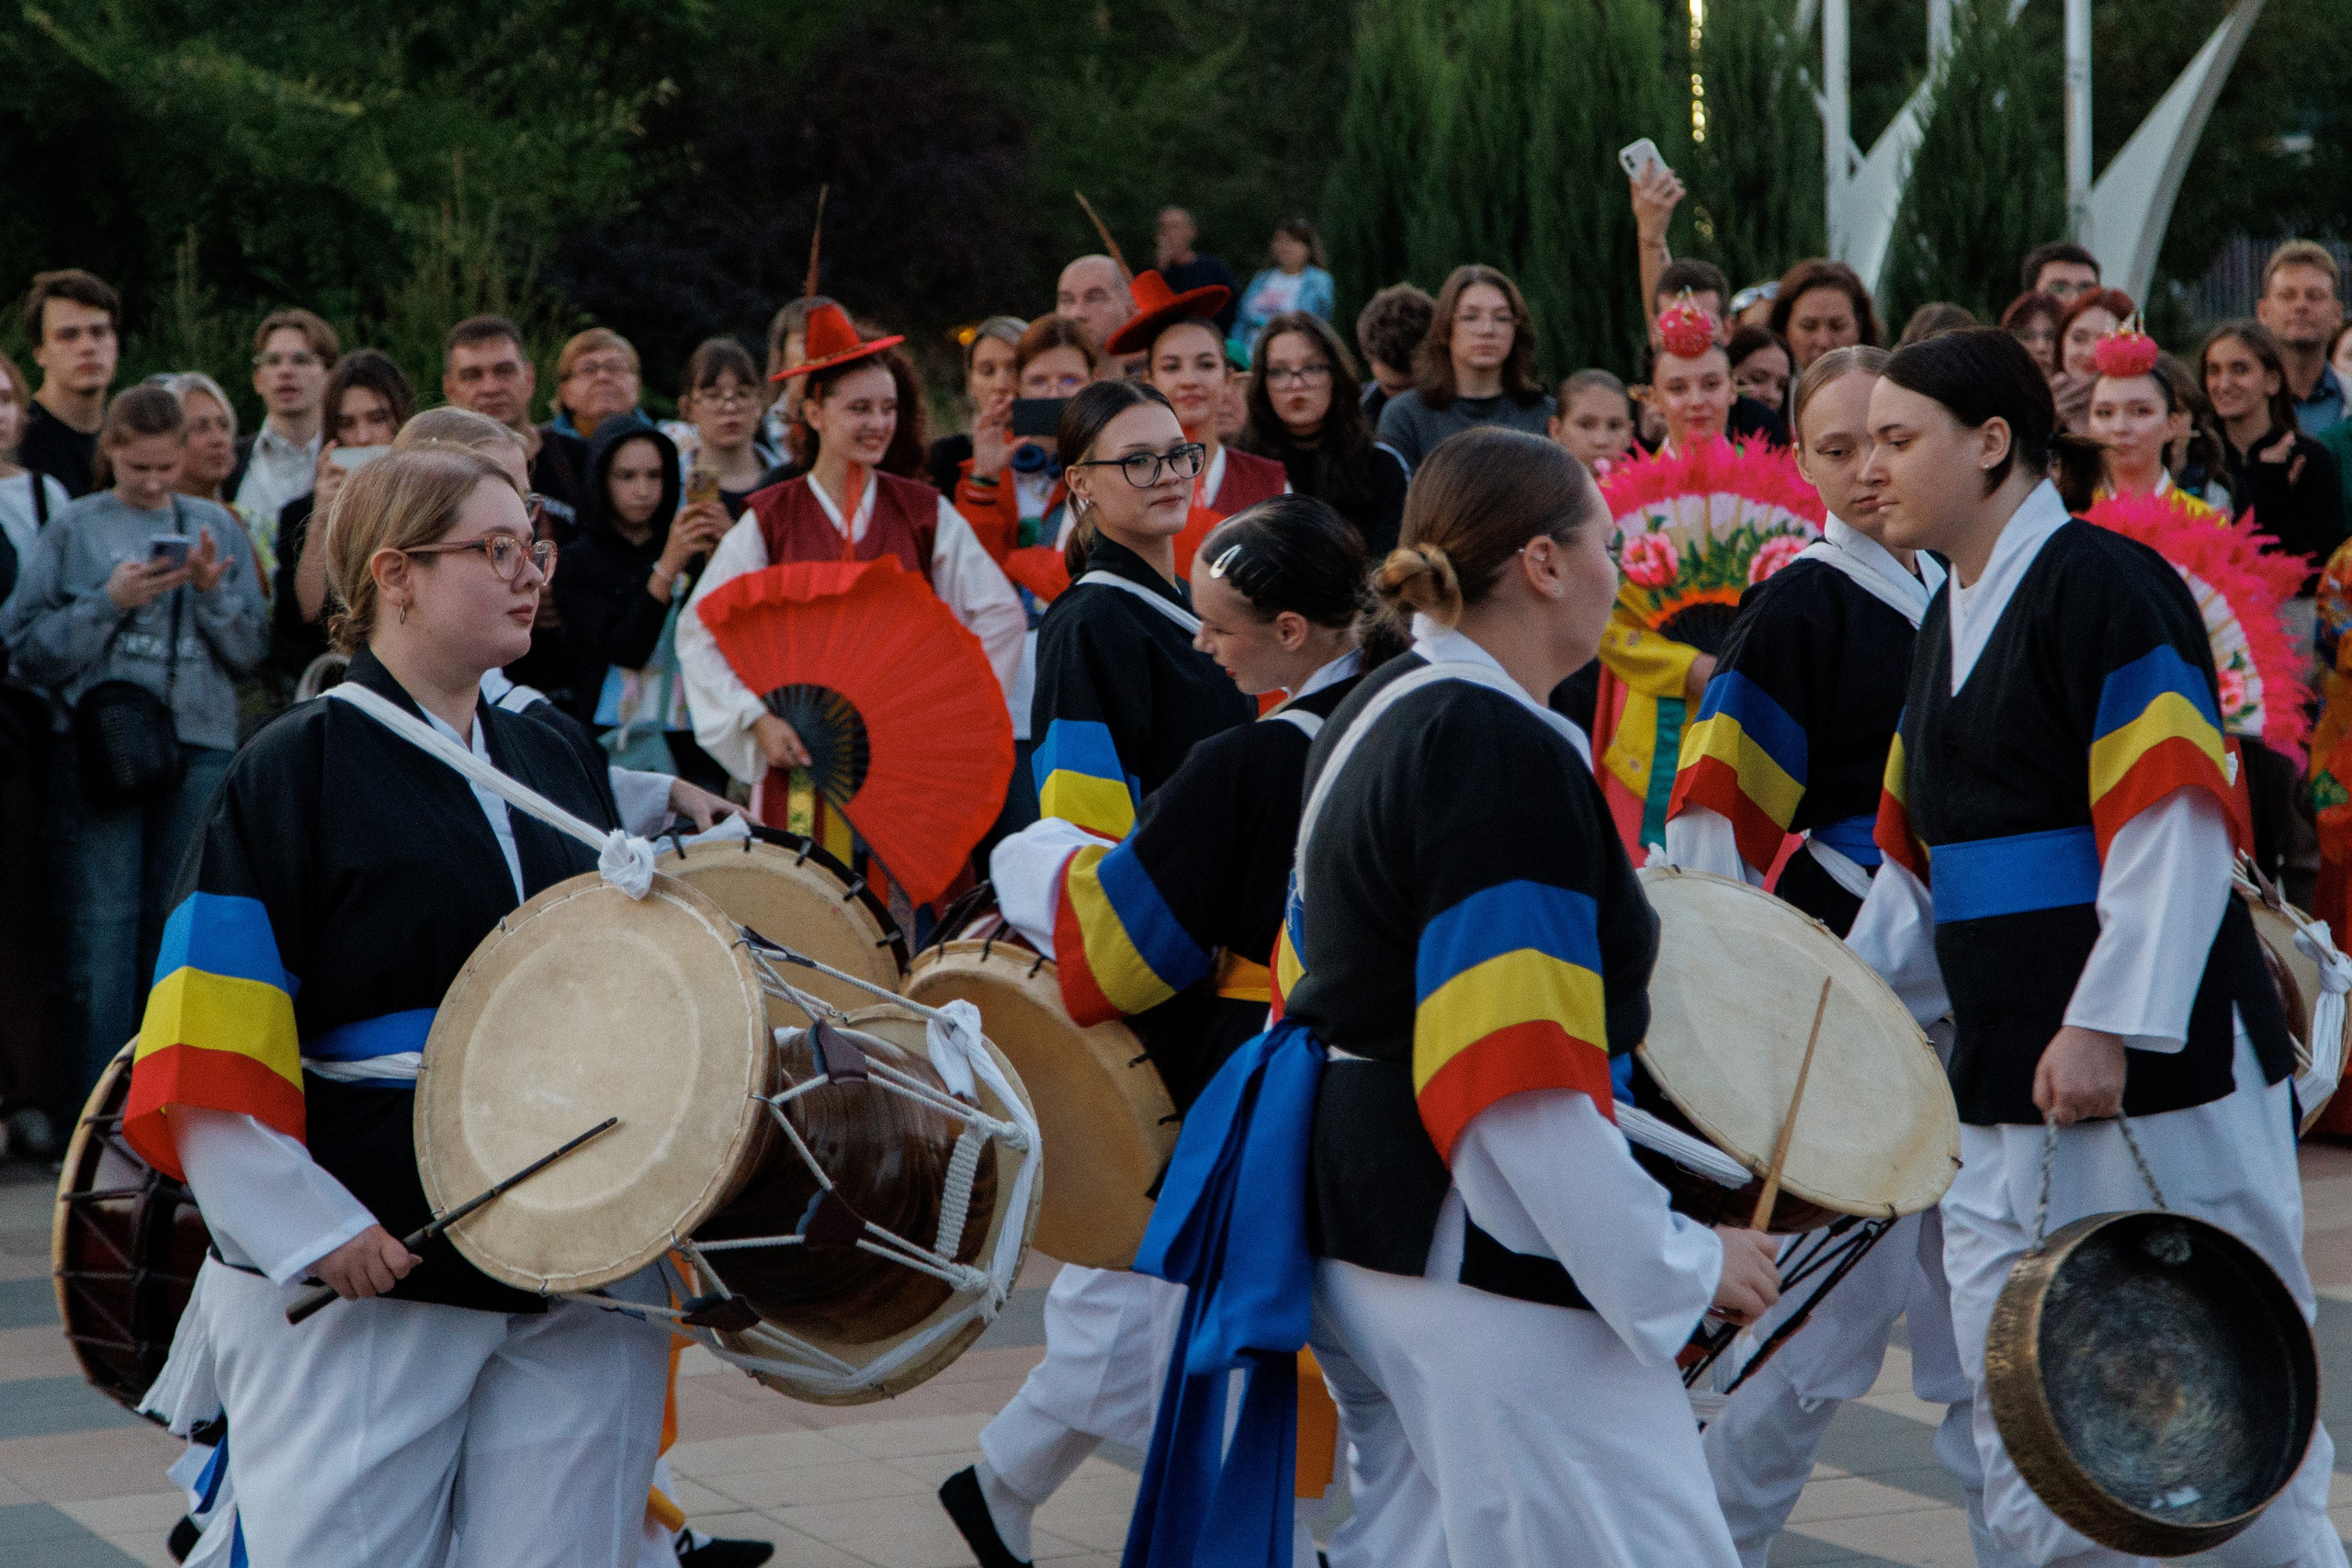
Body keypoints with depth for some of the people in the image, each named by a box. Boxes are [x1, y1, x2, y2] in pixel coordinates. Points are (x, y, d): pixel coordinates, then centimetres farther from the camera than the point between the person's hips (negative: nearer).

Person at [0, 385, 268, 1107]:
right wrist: (110, 602, -12)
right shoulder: (72, 530, 4)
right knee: (101, 923, -4)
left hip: (200, 743, 2)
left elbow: (252, 649, 8)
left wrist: (212, 592, -8)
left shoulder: (217, 527, 11)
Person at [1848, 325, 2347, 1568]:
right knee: (2027, 1461, 7)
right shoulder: (1950, 623, 16)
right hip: (2006, 1094, 8)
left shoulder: (2105, 588, -11)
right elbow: (1919, 869, 23)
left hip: (2162, 1086, -8)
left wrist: (2106, 1026, -22)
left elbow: (2176, 828, -18)